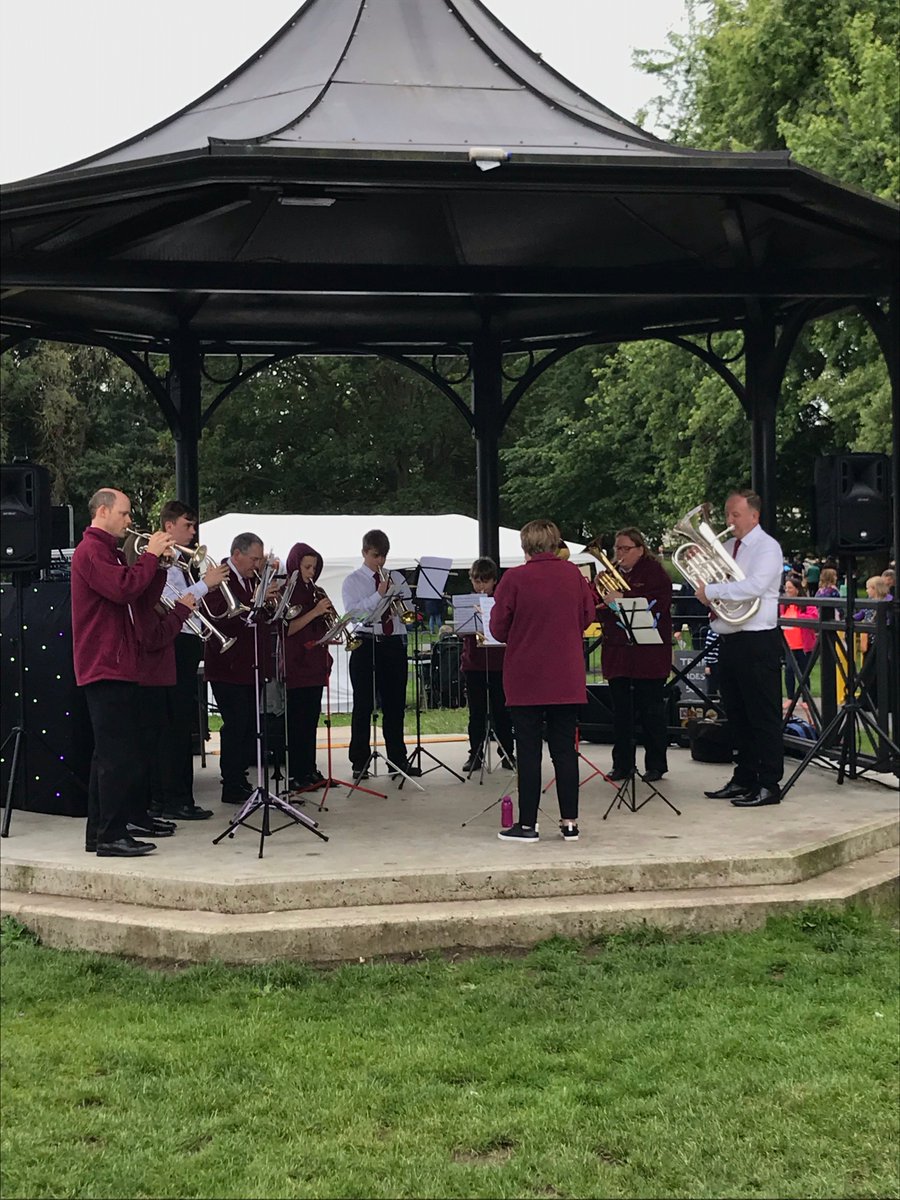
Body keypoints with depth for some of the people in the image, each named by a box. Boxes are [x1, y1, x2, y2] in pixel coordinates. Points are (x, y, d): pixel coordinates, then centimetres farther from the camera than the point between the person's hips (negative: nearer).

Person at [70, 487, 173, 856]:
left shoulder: (108, 550, 22)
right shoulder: (91, 550, -11)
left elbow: (140, 598, 20)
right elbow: (124, 589, -25)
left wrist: (159, 565, 6)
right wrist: (150, 555, -13)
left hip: (116, 665, 11)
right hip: (105, 666, -11)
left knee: (110, 753, 13)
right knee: (119, 755, -11)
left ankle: (99, 832, 18)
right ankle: (112, 836, -8)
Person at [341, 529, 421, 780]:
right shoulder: (353, 581, 2)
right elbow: (352, 612, -11)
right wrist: (378, 595, -16)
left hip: (394, 643, 3)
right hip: (366, 644, -3)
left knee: (395, 704, 8)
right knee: (363, 705, 1)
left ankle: (397, 760, 17)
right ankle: (360, 763, 7)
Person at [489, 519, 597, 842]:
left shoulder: (514, 579, -11)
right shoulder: (574, 574, 0)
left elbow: (498, 630, -6)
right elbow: (587, 618, 11)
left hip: (526, 679, -3)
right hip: (566, 679, 3)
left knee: (528, 751, 2)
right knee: (565, 749, 9)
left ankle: (527, 824, 5)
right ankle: (569, 821, 10)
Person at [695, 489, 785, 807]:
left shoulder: (767, 547, -7)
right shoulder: (727, 547, 15)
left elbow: (755, 586, -23)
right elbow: (704, 582, 24)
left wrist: (712, 590, -18)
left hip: (757, 641, -8)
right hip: (729, 640, 8)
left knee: (763, 716, -4)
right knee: (736, 715, 14)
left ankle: (769, 785, 0)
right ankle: (744, 779, 23)